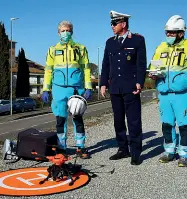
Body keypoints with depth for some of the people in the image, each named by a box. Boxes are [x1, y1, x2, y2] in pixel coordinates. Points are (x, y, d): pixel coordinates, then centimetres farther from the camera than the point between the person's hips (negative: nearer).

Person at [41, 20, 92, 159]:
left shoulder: (80, 49, 9)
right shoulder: (53, 50, 11)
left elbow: (86, 69, 6)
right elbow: (48, 70, 10)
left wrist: (88, 88, -3)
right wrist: (46, 90, 3)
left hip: (76, 89, -1)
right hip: (59, 89, 1)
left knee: (78, 118, 3)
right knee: (61, 119, 4)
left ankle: (81, 147, 12)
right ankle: (61, 147, 15)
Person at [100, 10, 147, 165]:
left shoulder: (138, 40, 0)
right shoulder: (110, 42, 14)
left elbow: (141, 63, -4)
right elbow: (106, 65, 14)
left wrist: (139, 83, -13)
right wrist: (103, 84, 9)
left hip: (131, 87, -5)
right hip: (114, 88, 5)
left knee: (134, 121, -3)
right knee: (118, 120, 9)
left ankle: (136, 153, 4)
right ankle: (123, 149, 20)